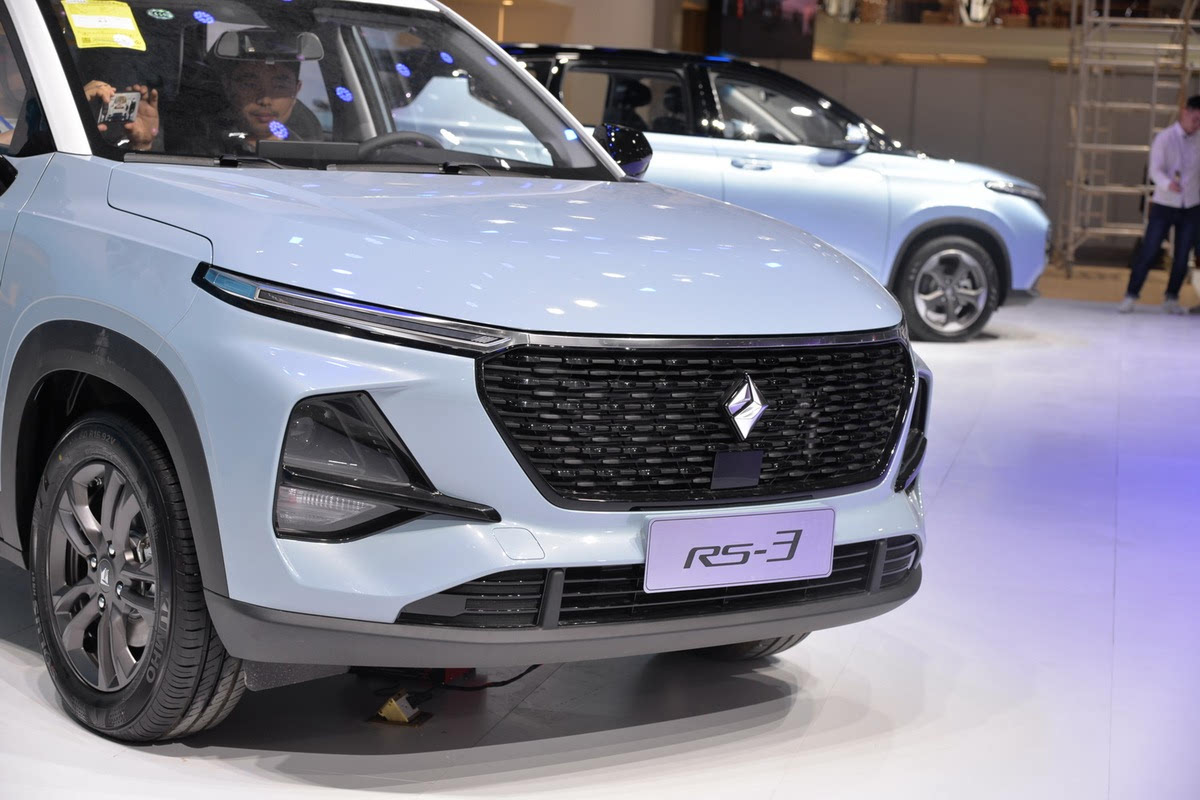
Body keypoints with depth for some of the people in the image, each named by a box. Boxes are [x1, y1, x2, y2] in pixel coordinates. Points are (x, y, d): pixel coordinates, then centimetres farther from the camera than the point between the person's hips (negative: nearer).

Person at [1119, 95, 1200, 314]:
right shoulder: (1164, 138, -6)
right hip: (1165, 205, -3)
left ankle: (1172, 299, 19)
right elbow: (1155, 170, -16)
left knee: (1182, 256, 5)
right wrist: (1168, 184, -35)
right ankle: (1130, 297, 2)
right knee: (1149, 252, -6)